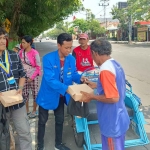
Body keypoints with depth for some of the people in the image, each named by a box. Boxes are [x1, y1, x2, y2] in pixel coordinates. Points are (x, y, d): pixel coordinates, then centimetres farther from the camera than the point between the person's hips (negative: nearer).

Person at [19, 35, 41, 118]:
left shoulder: (35, 53, -16)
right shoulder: (21, 52, -1)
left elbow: (38, 67, -12)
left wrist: (32, 77, -14)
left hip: (33, 77, -4)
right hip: (24, 76, 5)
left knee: (35, 93, 8)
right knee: (24, 94, 11)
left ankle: (34, 111, 24)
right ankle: (27, 110, 28)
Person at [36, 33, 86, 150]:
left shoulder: (71, 59, -10)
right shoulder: (48, 58, -26)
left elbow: (73, 74, 2)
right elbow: (50, 79, -32)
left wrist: (80, 78, -21)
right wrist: (67, 88, -41)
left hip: (61, 96, 5)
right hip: (47, 95, -4)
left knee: (60, 120, 19)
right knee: (43, 121, 14)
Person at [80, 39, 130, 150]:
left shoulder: (105, 69, -25)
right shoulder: (115, 64, 3)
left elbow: (113, 98, -27)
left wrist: (92, 97, -17)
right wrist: (97, 85, 15)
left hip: (112, 122, -8)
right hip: (119, 119, 9)